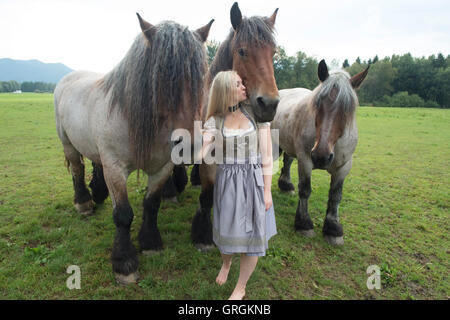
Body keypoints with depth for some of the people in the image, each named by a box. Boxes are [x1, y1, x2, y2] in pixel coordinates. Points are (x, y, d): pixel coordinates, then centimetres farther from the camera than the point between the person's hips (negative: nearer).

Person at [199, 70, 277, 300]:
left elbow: (267, 156, -3)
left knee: (252, 237, 7)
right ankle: (226, 263, 51)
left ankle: (241, 288, 31)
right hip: (227, 183, 0)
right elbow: (201, 154, -12)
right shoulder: (215, 121, -1)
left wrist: (267, 191, -6)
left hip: (254, 181, 0)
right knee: (227, 231, 14)